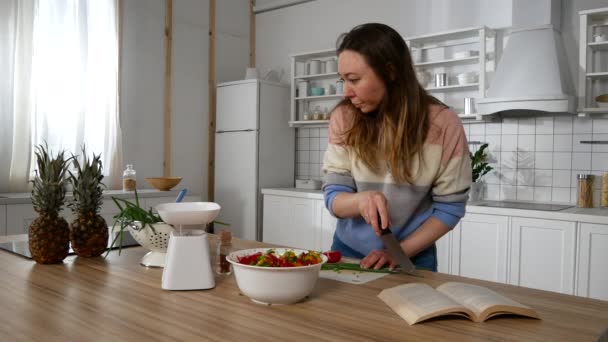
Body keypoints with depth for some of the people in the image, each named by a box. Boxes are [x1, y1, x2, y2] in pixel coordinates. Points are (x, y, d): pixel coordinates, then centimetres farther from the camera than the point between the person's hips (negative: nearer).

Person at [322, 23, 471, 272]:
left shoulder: (443, 124, -15)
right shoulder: (343, 118, -11)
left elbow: (450, 207, -9)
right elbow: (333, 198, -10)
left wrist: (401, 250, -18)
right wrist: (361, 200, -31)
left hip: (412, 258, -2)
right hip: (348, 252, 2)